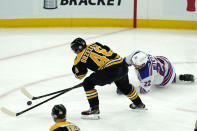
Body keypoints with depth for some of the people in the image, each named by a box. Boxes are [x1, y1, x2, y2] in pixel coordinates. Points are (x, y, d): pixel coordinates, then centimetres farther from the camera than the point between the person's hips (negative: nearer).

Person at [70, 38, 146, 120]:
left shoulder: (81, 57, 4)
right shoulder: (95, 45, 20)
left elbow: (79, 75, 11)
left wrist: (74, 68, 30)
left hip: (110, 70, -7)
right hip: (123, 66, 7)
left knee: (88, 83, 5)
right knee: (124, 85, 36)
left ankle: (94, 109, 2)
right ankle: (138, 104, 54)